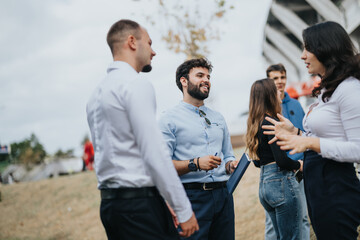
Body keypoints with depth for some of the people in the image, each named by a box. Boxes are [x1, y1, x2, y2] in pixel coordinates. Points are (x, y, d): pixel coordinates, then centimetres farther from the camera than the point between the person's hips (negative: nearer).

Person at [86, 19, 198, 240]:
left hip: (109, 203, 9)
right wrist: (184, 209, -13)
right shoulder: (136, 85, -11)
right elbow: (155, 153, -18)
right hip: (139, 203, -9)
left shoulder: (98, 92, 17)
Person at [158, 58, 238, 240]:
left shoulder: (218, 118, 20)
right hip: (192, 196, -5)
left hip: (223, 196, 6)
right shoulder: (169, 119, 0)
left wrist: (231, 165, 2)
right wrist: (195, 164, -20)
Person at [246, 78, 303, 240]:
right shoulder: (271, 123, -13)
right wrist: (298, 165, -1)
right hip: (281, 181, -9)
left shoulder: (256, 124, 14)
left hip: (264, 183, 9)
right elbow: (282, 161, -20)